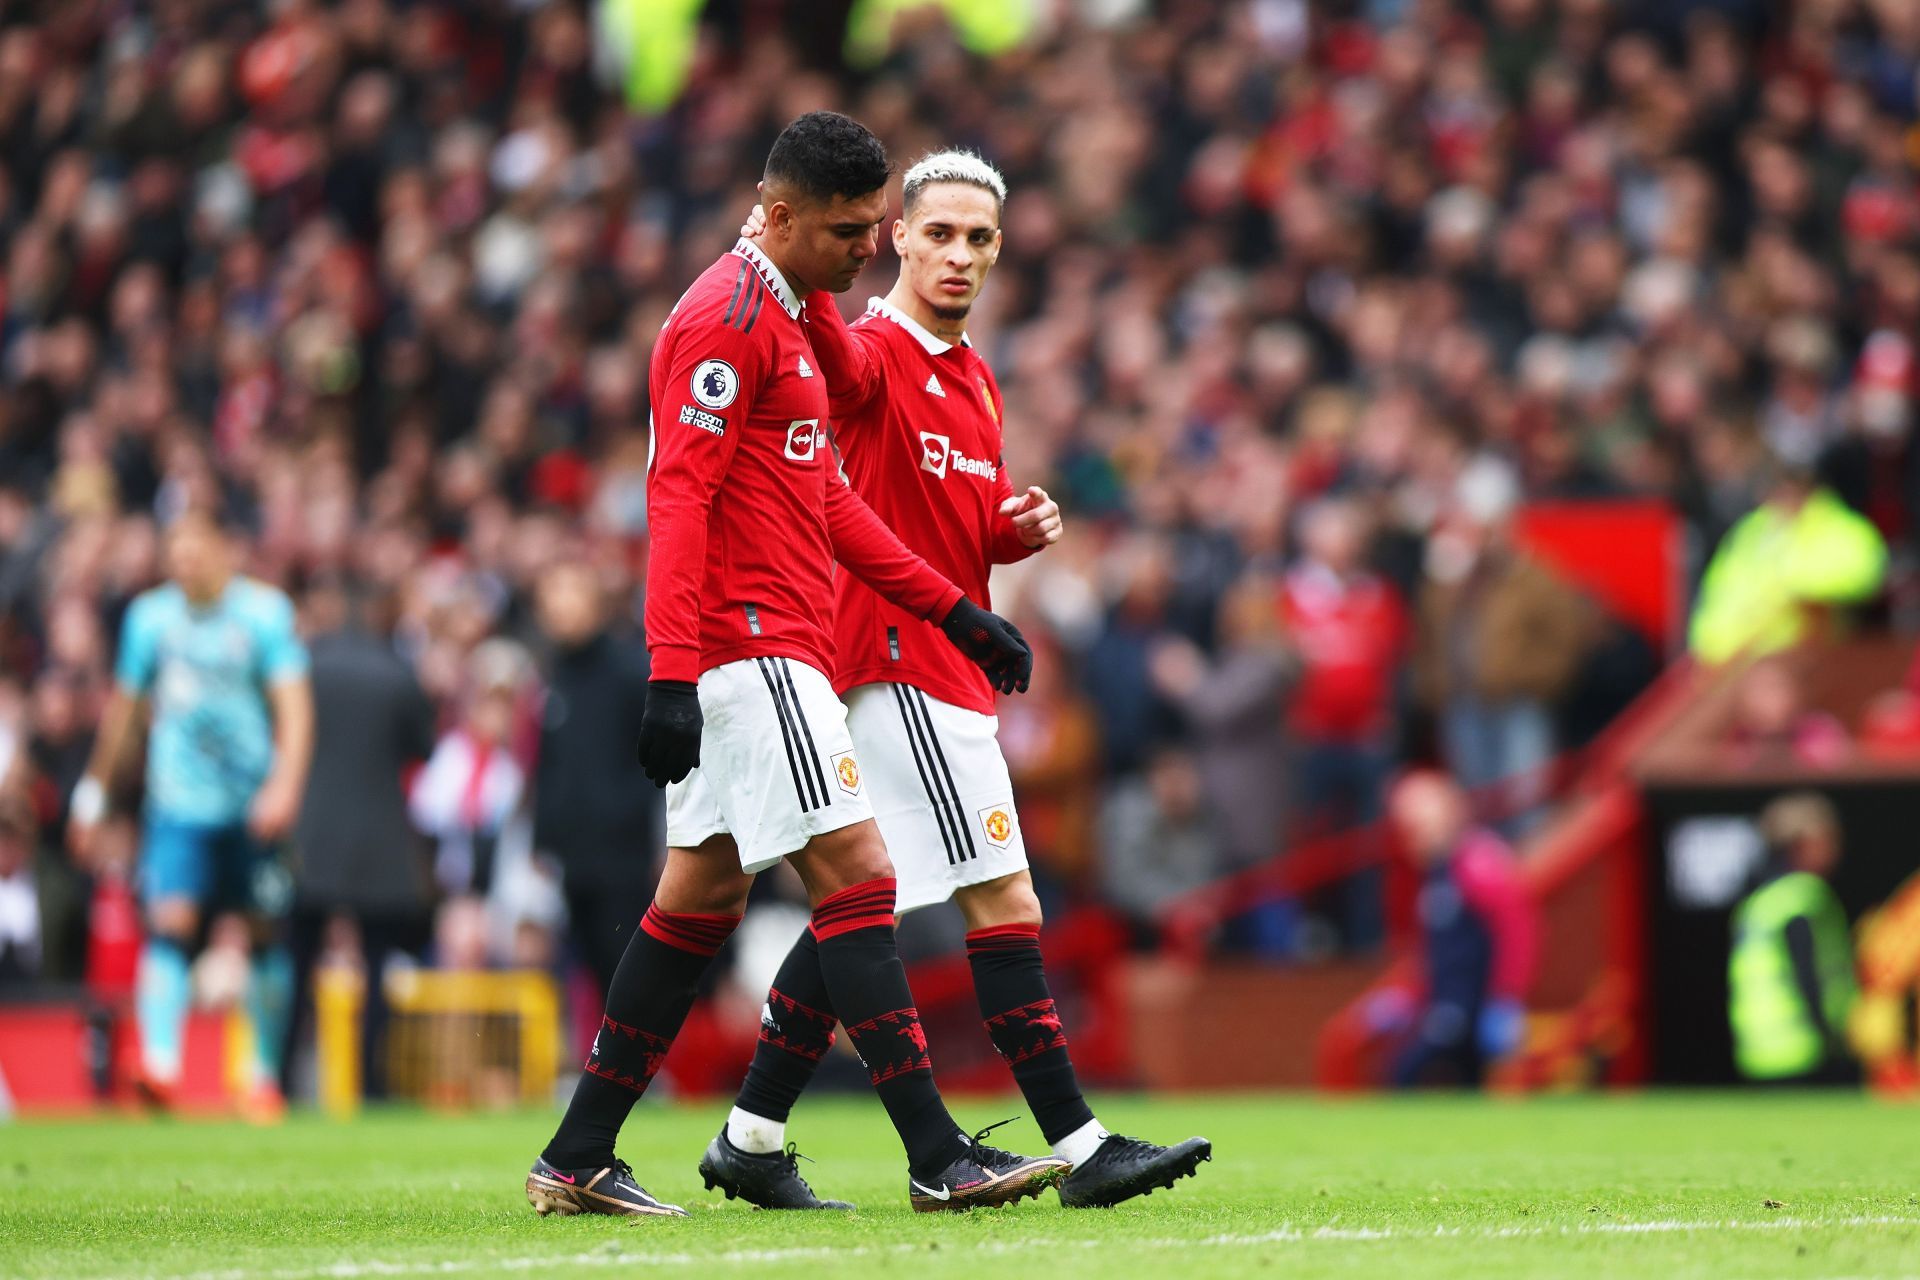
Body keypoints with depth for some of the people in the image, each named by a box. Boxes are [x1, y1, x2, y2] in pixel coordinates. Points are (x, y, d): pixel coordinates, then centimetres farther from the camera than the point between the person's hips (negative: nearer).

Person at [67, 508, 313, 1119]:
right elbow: (124, 706, 17)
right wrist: (94, 789, 21)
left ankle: (266, 1075, 21)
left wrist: (285, 784, -21)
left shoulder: (265, 611, -4)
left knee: (264, 932, 6)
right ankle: (159, 1062, -27)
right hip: (178, 803, 0)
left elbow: (294, 704, -8)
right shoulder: (151, 616, 4)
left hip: (252, 808, 0)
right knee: (169, 923, -17)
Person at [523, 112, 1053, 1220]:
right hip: (752, 647, -11)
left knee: (702, 896, 11)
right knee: (856, 875, -12)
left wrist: (955, 609, 23)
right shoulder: (727, 317, -12)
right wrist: (672, 673, -25)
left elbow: (827, 498, 26)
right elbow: (678, 496, -19)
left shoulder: (783, 318, 21)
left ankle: (579, 1159, 14)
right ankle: (938, 1158, -14)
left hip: (763, 656, 11)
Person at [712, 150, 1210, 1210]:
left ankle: (752, 1140, 14)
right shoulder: (879, 353, -9)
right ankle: (1080, 1144, -10)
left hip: (947, 667, 9)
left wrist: (1024, 528, 6)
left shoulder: (974, 377, 19)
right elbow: (840, 362, -35)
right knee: (1005, 903, -10)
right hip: (898, 663, -9)